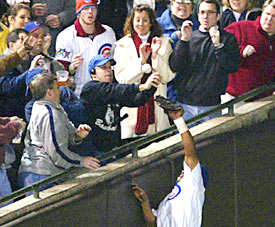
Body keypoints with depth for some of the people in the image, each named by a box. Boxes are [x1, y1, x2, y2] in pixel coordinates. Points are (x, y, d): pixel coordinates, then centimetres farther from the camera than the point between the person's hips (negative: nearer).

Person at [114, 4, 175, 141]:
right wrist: (141, 60, -14)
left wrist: (156, 54, -10)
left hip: (156, 103, 1)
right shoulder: (124, 45, 7)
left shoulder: (164, 43, 10)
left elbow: (167, 77, 2)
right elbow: (121, 77, -4)